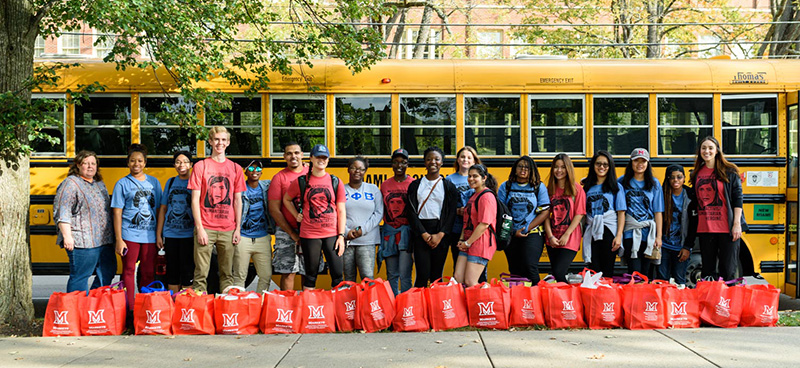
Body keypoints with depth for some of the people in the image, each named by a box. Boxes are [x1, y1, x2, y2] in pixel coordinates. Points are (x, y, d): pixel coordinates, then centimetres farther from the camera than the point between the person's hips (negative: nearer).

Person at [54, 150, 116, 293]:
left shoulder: (100, 184, 18)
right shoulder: (70, 183, -6)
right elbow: (62, 213, -13)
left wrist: (111, 236, 24)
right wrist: (67, 236, -20)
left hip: (104, 240, 8)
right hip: (82, 242, -8)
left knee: (108, 273, 12)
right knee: (80, 278, -4)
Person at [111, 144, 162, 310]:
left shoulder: (154, 182, 12)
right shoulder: (122, 184, 2)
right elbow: (117, 213, -1)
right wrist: (119, 240, -8)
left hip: (150, 235, 3)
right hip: (129, 235, -3)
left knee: (149, 273, 6)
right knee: (128, 272, 0)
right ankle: (129, 310, 5)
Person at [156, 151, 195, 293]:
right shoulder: (171, 182, 10)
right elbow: (163, 209, 13)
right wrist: (158, 234, 10)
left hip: (188, 235, -4)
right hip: (170, 234, 4)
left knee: (187, 271, 0)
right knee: (172, 271, 10)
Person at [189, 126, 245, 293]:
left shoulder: (235, 168, 10)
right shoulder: (200, 166, 3)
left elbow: (238, 200, 11)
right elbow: (195, 200, -1)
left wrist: (238, 229, 4)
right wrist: (199, 228, -8)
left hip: (228, 229, 2)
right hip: (205, 228, -2)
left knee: (227, 273, 6)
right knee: (201, 274, -3)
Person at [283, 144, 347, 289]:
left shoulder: (335, 182, 5)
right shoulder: (301, 182, 3)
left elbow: (341, 211, 5)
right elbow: (286, 199, 19)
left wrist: (341, 235, -2)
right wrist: (297, 215, 5)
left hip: (332, 234, 1)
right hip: (309, 235, -1)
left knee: (337, 275, -2)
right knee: (311, 276, 6)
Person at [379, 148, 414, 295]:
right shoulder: (385, 185, 11)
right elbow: (381, 211, 15)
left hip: (406, 233, -4)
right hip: (389, 232, 4)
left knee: (405, 275, -9)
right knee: (392, 274, 9)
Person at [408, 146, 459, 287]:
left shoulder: (449, 187, 8)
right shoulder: (415, 185, 8)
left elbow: (451, 214, 2)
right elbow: (412, 212, 2)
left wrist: (440, 235, -10)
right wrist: (424, 234, -9)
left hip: (441, 233, 0)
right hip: (420, 232, 0)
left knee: (437, 276, 3)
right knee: (422, 275, -7)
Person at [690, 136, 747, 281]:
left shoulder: (729, 172, 0)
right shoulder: (696, 174, 10)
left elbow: (738, 199, -3)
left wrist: (737, 224, -10)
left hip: (727, 228, -3)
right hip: (705, 229, 3)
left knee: (728, 270, 0)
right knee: (708, 270, 9)